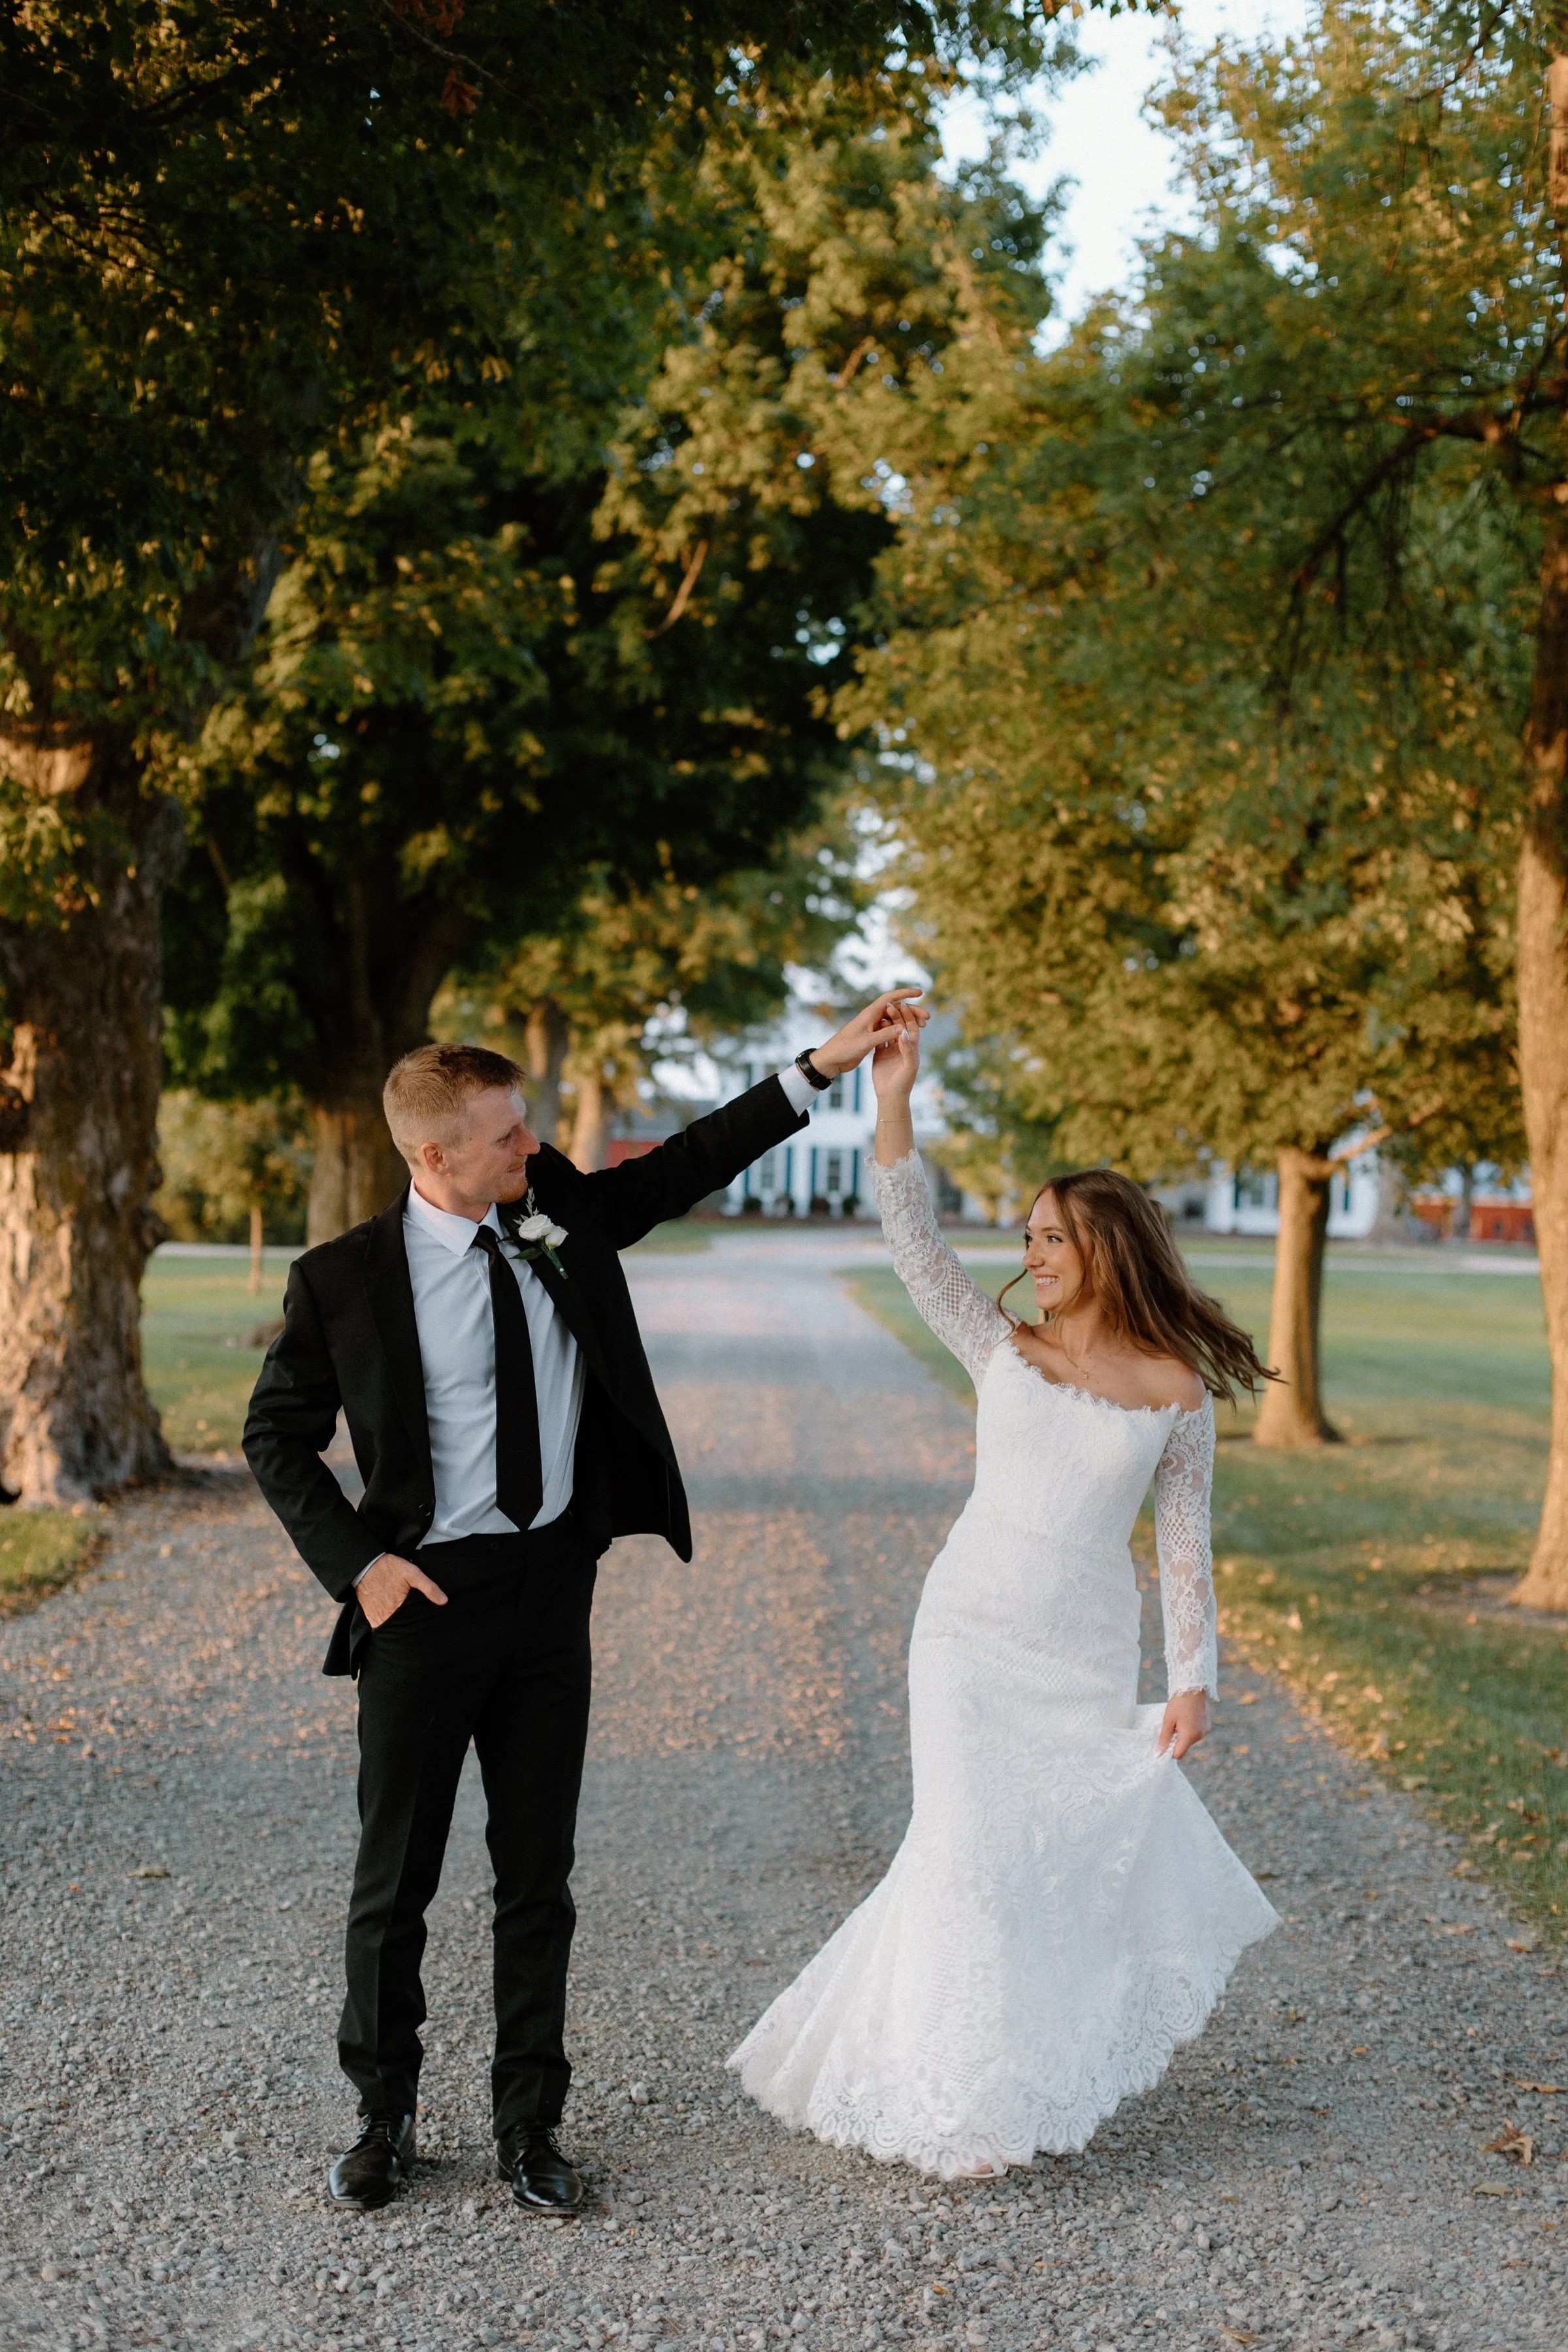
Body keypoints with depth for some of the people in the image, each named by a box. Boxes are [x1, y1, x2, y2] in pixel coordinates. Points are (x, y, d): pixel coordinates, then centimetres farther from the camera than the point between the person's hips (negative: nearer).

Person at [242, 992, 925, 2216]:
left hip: (553, 1591, 4)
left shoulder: (561, 1218, 1)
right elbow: (277, 1435, 0)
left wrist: (823, 1064, -2)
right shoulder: (345, 1278, -9)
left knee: (540, 1874, 11)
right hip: (428, 1599, -3)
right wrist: (358, 1561, -10)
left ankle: (530, 2123, 24)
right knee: (396, 1878, 8)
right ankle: (385, 2115, 27)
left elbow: (690, 1164, 6)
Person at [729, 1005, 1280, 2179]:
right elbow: (916, 1247, -7)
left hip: (1087, 1655, 0)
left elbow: (1184, 1544, 3)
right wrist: (892, 1103, -16)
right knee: (972, 1847, -4)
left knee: (1090, 1842, 5)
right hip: (973, 1630, 0)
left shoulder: (1177, 1390, 0)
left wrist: (1194, 1678, -1)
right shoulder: (1003, 1351, 3)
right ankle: (958, 2099, 10)